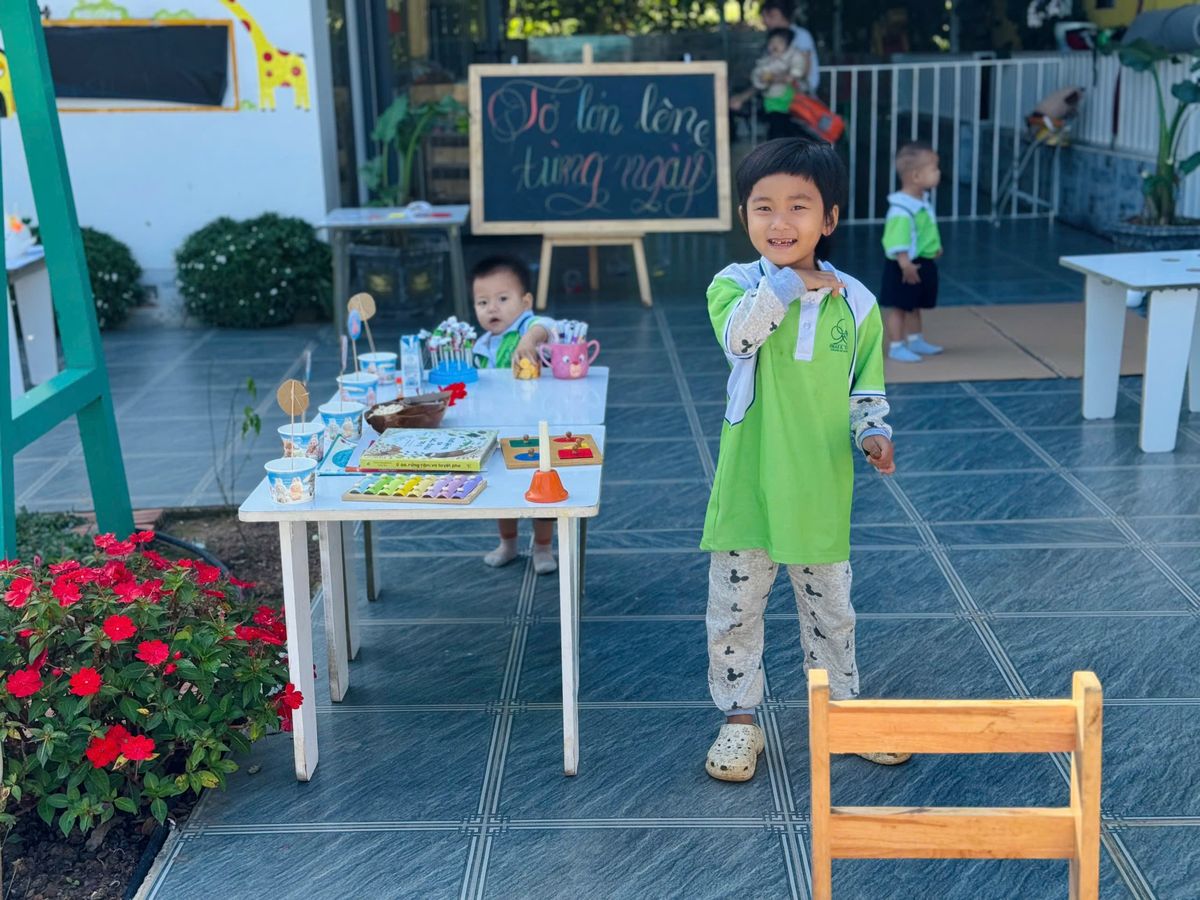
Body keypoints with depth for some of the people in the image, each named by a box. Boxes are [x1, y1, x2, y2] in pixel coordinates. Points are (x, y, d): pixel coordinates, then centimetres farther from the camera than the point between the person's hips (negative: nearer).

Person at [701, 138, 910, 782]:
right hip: (749, 486, -1)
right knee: (735, 608, 10)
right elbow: (737, 337, -30)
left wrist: (872, 433, -11)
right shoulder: (735, 286, -7)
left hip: (821, 491, 2)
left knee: (830, 609, 18)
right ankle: (740, 719, 27)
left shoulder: (854, 301, -1)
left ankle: (841, 708, 37)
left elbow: (867, 390, 7)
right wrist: (789, 282, -25)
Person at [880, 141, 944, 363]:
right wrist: (905, 264, -30)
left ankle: (916, 341, 33)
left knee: (915, 305, 21)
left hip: (923, 263, 10)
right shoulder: (901, 209, -25)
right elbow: (898, 240, -28)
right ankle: (895, 347, 5)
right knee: (899, 306, -1)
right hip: (906, 266, -10)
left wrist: (935, 248, 19)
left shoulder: (923, 201, 7)